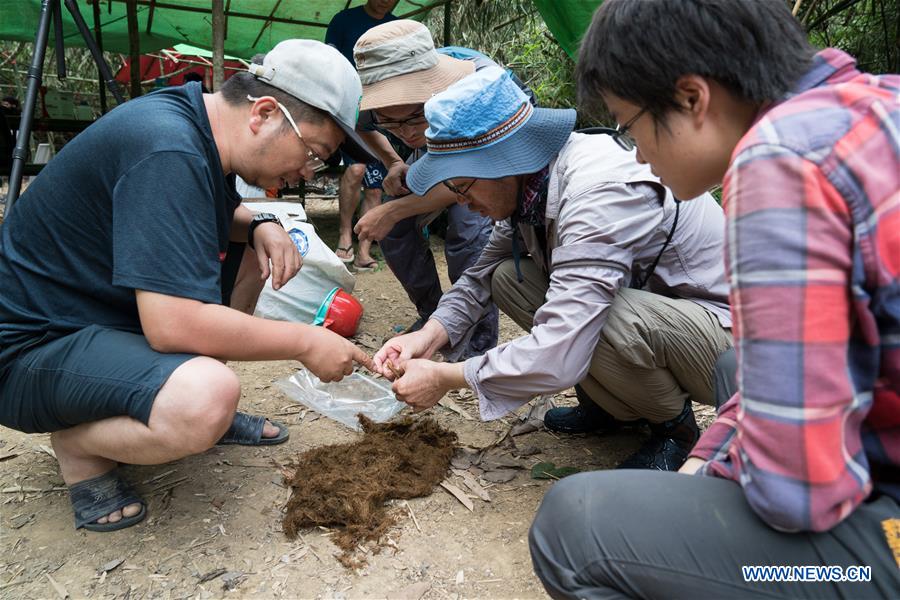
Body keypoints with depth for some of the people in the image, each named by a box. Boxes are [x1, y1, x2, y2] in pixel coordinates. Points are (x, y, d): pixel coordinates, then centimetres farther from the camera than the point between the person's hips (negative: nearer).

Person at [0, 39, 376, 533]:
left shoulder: (191, 119, 0)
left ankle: (203, 405, 8)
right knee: (205, 401, -36)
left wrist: (259, 226, -5)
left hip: (109, 308, 10)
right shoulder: (168, 153, -28)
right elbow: (173, 325, -34)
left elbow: (217, 214, 19)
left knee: (259, 247, 7)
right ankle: (75, 442, -3)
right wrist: (305, 343, -22)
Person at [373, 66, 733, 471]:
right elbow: (482, 274, 9)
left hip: (729, 334, -7)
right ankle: (616, 407, 7)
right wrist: (431, 334, -8)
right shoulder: (527, 181, -5)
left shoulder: (598, 194, -32)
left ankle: (674, 424, -3)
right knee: (508, 278, -5)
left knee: (604, 321, -37)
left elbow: (557, 357, -37)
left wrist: (444, 378, -24)